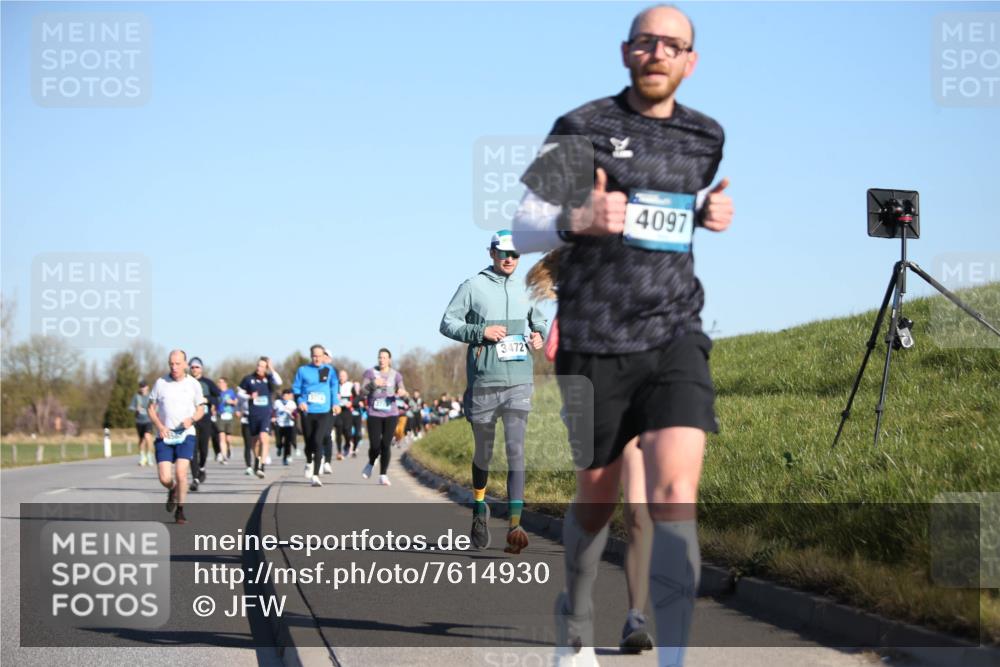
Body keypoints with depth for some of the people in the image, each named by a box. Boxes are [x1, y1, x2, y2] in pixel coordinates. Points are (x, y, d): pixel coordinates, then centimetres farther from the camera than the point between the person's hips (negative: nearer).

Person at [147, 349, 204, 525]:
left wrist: (191, 419, -11)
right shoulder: (160, 383, 2)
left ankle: (180, 510, 4)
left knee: (180, 473, -16)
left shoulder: (193, 384, 3)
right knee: (164, 478, -8)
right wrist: (159, 426, -8)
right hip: (164, 437, 1)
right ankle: (172, 491, 30)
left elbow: (201, 409, 10)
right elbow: (151, 408, 9)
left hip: (185, 435, -1)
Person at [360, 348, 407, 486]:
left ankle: (383, 475, 2)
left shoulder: (395, 375, 7)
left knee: (386, 444, -5)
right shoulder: (370, 373, 3)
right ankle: (371, 464, 26)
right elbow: (362, 392, -2)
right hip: (374, 414, -1)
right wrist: (373, 384, -21)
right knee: (375, 446, -6)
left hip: (391, 414, 1)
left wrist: (402, 392, -25)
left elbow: (402, 390, 0)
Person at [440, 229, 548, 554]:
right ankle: (479, 508, 37)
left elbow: (539, 319, 27)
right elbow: (447, 323, -2)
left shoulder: (524, 290, 11)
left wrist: (540, 334, 5)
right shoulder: (473, 286, 1)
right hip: (483, 382, -1)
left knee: (516, 450, -10)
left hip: (519, 382, 2)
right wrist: (481, 332, -15)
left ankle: (515, 525, -15)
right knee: (483, 452, 12)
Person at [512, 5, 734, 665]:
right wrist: (576, 219, -23)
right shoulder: (581, 128, -2)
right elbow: (523, 228, -3)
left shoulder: (707, 138, 9)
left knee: (675, 493, -17)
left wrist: (713, 213, 6)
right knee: (596, 499, 11)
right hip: (594, 344, -2)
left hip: (674, 335, 2)